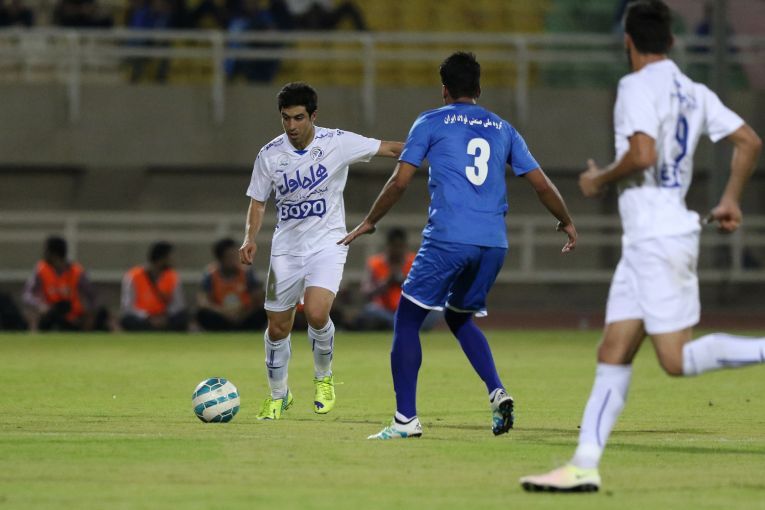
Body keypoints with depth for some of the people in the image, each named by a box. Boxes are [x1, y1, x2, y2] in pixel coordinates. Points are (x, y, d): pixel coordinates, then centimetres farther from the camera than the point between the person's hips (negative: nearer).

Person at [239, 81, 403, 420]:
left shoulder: (337, 143, -9)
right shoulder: (270, 155, -3)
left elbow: (389, 149, -5)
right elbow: (258, 200, 8)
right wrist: (250, 238, -7)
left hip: (327, 243, -3)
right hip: (286, 249, 3)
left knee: (316, 314, -25)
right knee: (277, 328, 5)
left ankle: (323, 377, 4)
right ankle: (278, 395, 30)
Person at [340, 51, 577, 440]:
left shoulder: (431, 123, 7)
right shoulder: (502, 129, 17)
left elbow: (399, 181, 3)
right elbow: (542, 185, 17)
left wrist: (369, 222, 16)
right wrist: (566, 222, 33)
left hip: (448, 239, -5)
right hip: (494, 243, 5)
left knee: (407, 320, 5)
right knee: (459, 318, 25)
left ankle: (406, 420, -3)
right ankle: (497, 393, 4)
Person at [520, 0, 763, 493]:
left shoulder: (637, 86, -11)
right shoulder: (694, 92, 13)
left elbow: (643, 154, -23)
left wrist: (600, 180, -6)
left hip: (657, 237, -9)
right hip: (643, 243, 9)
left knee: (678, 359, -11)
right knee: (613, 355, 6)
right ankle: (585, 465, 3)